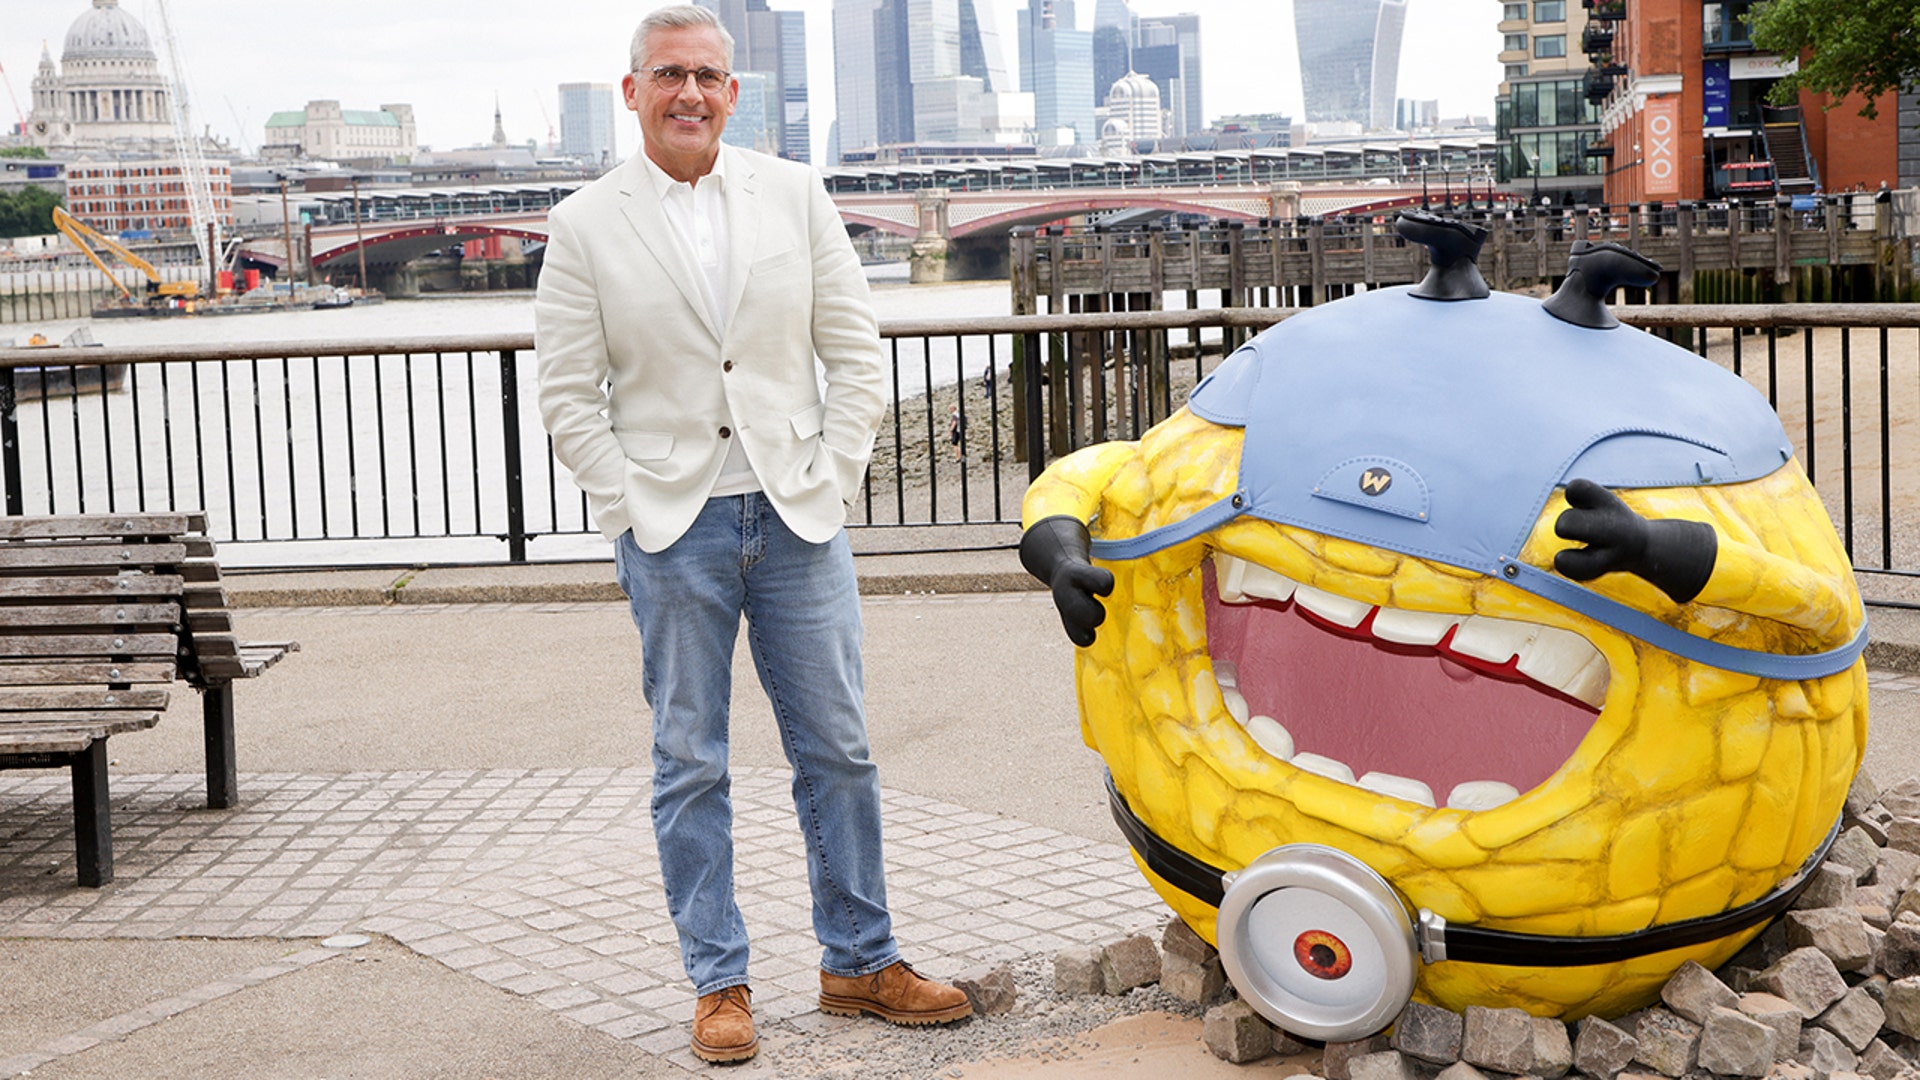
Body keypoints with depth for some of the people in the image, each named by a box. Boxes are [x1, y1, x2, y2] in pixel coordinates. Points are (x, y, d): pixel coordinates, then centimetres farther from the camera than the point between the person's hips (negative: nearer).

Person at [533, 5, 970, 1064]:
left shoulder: (795, 195, 4)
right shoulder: (585, 226, 0)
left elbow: (856, 354, 5)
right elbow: (568, 398, 0)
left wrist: (830, 482, -2)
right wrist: (632, 511, -7)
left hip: (796, 517, 2)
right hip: (670, 529, -2)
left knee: (837, 750, 7)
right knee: (689, 765, 5)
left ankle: (860, 963, 20)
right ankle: (718, 983, 16)